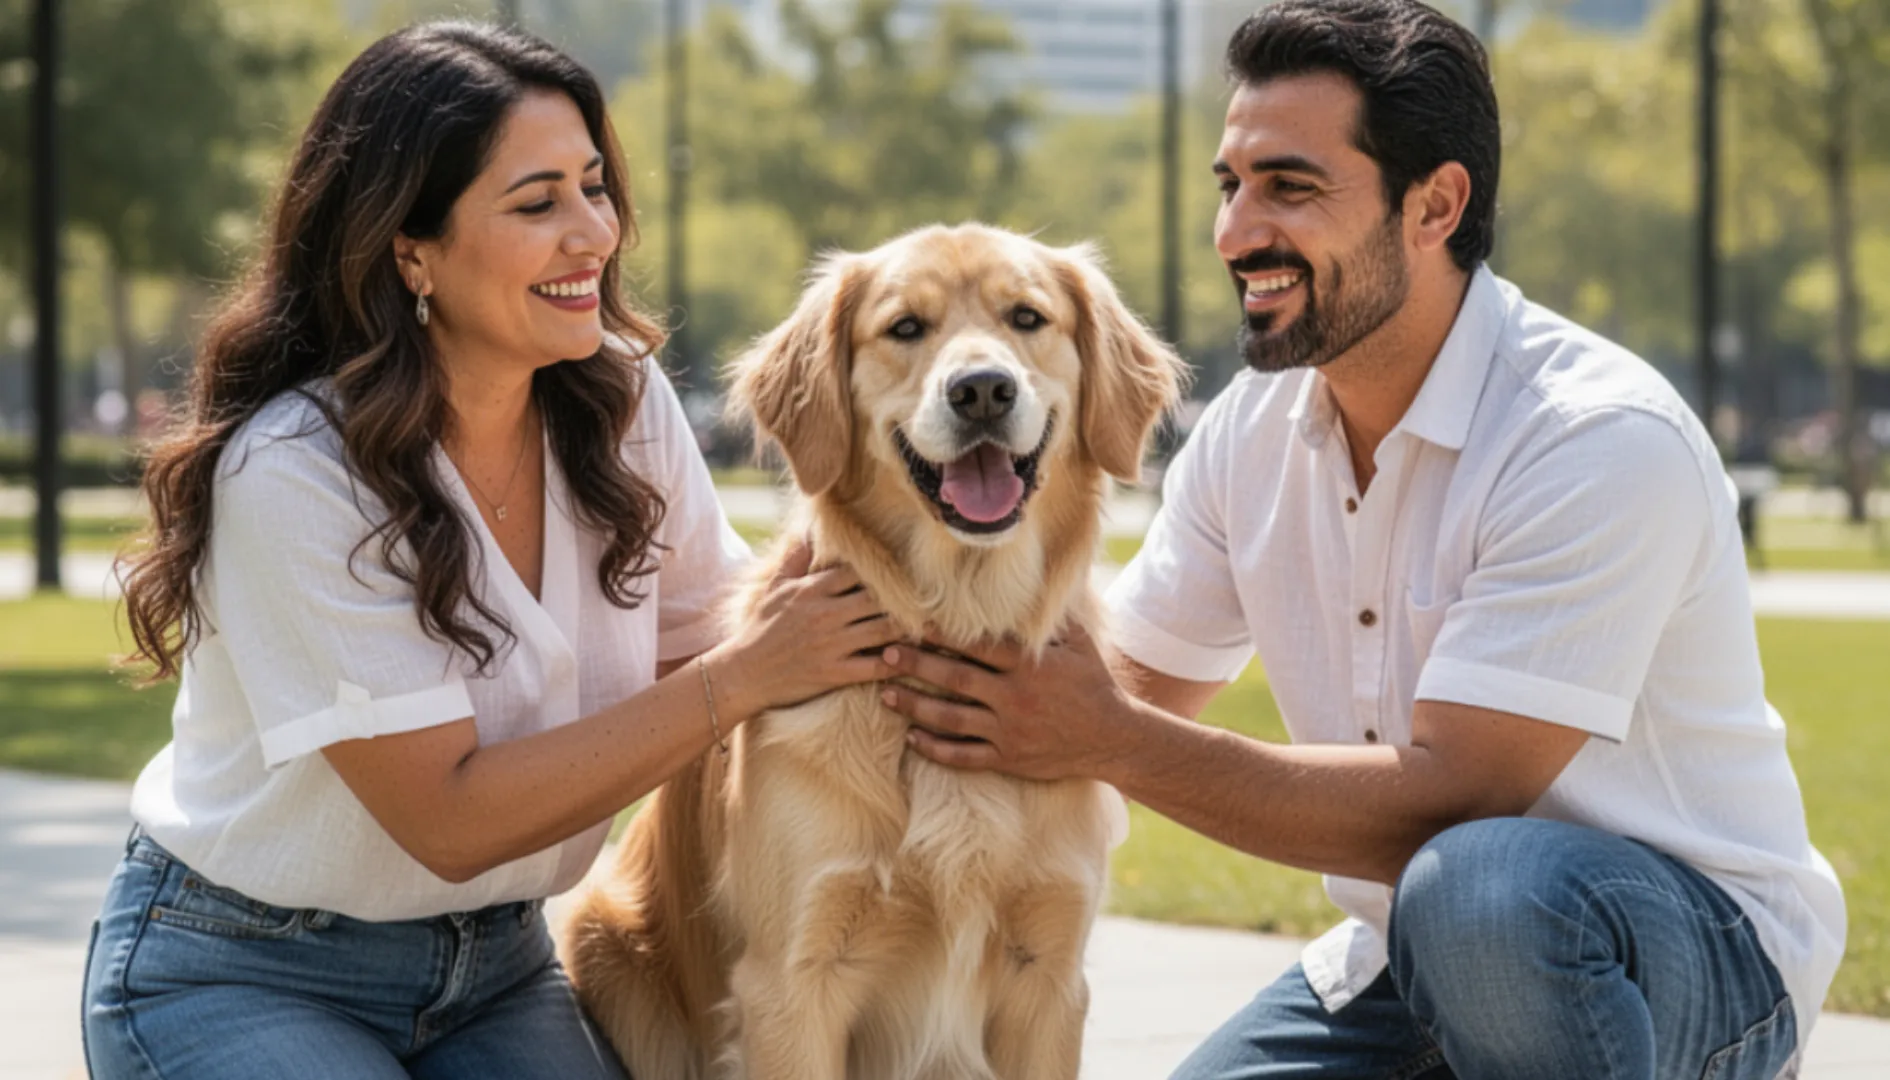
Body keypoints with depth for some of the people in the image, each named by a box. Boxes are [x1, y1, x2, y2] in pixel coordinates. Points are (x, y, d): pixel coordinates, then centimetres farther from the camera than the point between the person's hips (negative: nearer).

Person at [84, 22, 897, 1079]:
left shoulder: (624, 403, -5)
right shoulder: (291, 470, -24)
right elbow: (449, 818, -24)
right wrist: (741, 679, -24)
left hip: (496, 962, 5)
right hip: (241, 979, -4)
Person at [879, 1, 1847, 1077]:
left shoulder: (1604, 439, -23)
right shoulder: (1253, 430, 1)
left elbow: (1448, 797, -27)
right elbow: (1139, 686, 9)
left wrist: (1109, 743, -27)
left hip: (1700, 944, -7)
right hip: (1402, 959, 7)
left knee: (1476, 887, -38)